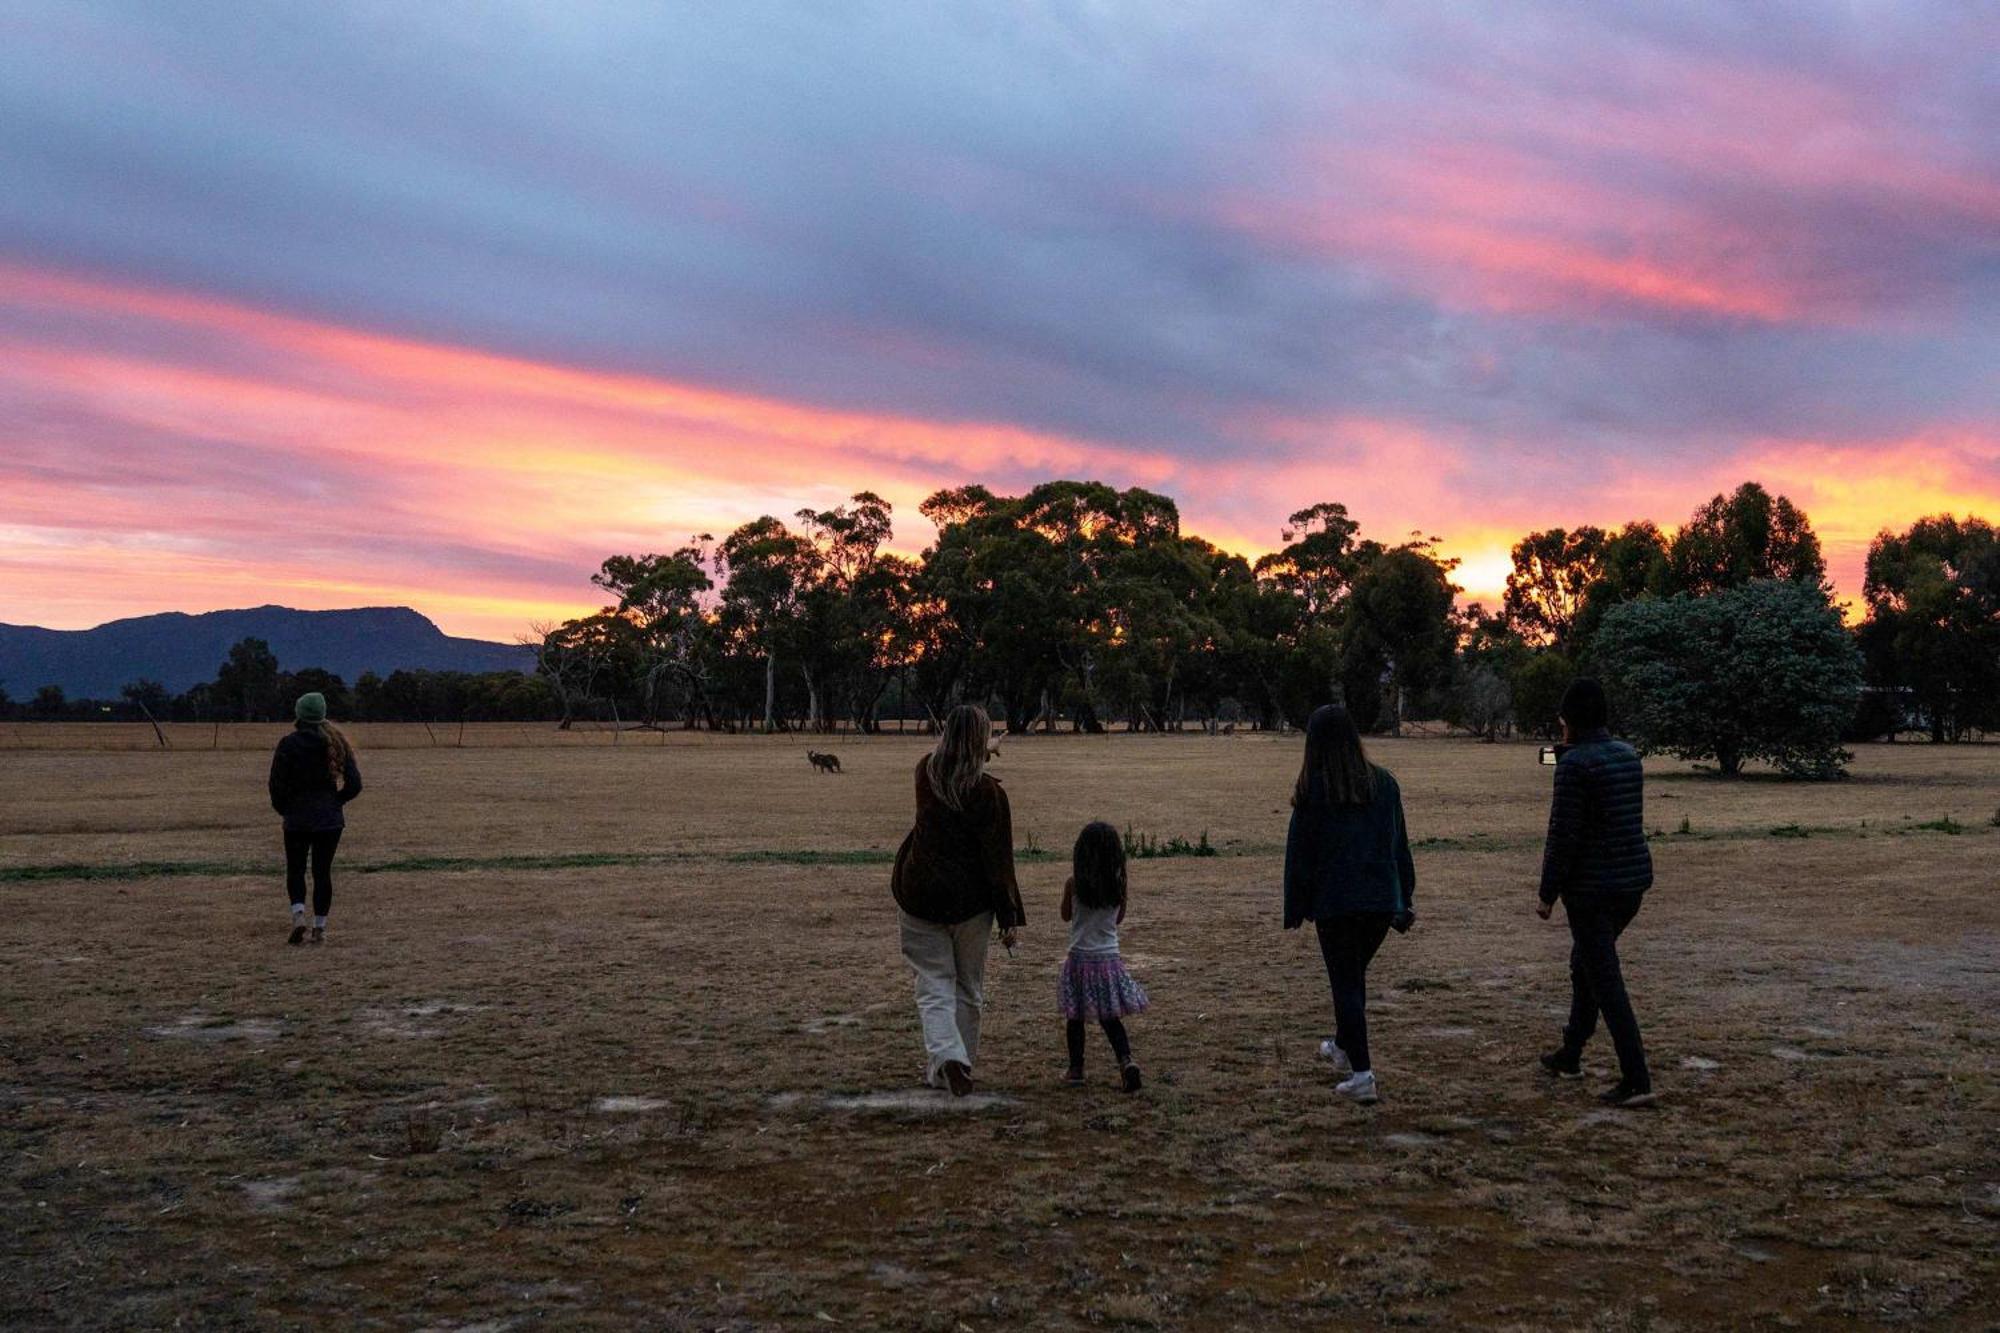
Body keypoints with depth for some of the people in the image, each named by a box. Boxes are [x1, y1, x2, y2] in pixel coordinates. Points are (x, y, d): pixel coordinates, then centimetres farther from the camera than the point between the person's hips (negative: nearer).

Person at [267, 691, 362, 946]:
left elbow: (276, 784, -9)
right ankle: (320, 927, 8)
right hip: (331, 819, 2)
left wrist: (283, 808, 7)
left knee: (295, 870, 10)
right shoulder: (338, 744, 1)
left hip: (297, 819, -2)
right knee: (323, 872, 8)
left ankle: (298, 913, -12)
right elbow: (354, 784, -1)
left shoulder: (288, 744, -8)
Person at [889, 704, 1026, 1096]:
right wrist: (1010, 917, -7)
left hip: (919, 894, 2)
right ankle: (961, 1060, 21)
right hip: (971, 900, -2)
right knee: (968, 986, 15)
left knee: (934, 984, 5)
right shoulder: (989, 792, -13)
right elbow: (998, 859, -12)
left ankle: (946, 1056, -15)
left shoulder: (925, 773, -2)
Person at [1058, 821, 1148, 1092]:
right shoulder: (1119, 884, -5)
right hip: (1109, 957, 2)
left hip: (1080, 957, -2)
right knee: (1110, 1017, 9)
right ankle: (1126, 1060, -10)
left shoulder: (1073, 884, -12)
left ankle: (1076, 1069, 18)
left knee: (1075, 1016, 13)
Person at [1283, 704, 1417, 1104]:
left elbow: (1299, 853, -5)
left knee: (1346, 983, 1)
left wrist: (1295, 909, 3)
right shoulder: (1384, 782, 5)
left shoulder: (1312, 790, -9)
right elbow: (1400, 846, 10)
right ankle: (1343, 1048, 40)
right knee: (1355, 974, 23)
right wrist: (1406, 900, 16)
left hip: (1334, 902, -5)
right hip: (1382, 901, 5)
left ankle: (1362, 1074, -4)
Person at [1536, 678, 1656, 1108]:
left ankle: (1637, 1081, -7)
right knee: (1585, 963, 24)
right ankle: (1569, 1056, 36)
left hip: (1591, 886, -8)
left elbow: (1563, 834, -17)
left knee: (1605, 982, -4)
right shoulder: (1628, 756, 8)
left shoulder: (1574, 763, -16)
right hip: (1634, 879, 8)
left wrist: (1548, 893, -9)